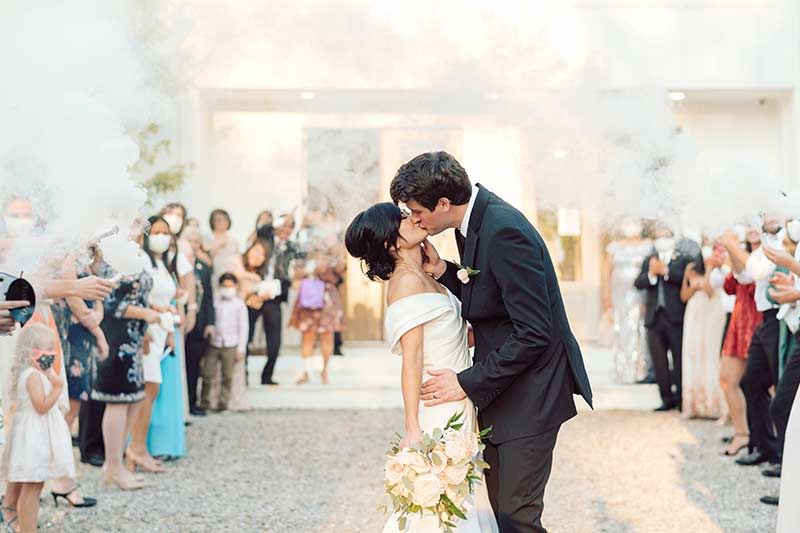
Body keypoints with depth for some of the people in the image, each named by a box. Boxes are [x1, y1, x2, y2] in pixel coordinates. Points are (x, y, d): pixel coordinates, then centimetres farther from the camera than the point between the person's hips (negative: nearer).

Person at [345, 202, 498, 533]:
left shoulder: (425, 279, 13)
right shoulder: (407, 281, -13)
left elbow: (464, 336, 13)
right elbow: (412, 358, -19)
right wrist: (412, 430, -22)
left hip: (460, 407, 9)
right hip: (439, 410, -9)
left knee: (466, 502, 12)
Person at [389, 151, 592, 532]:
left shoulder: (503, 231, -23)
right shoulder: (477, 220, 6)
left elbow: (534, 334, -24)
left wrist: (468, 383, -19)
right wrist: (442, 271, 1)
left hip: (529, 393, -9)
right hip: (500, 388, 10)